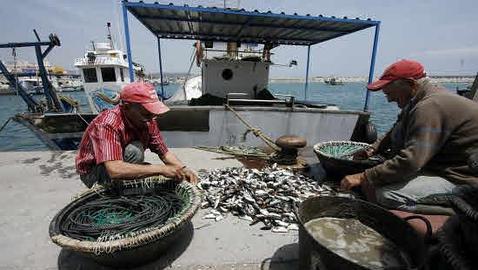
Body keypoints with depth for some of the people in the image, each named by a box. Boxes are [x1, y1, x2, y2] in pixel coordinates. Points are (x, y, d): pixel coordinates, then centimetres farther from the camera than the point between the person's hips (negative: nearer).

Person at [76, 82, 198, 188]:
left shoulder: (148, 121, -13)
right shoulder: (108, 124, -32)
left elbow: (164, 153, -8)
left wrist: (183, 169, -26)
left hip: (124, 165, 6)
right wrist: (161, 169, -45)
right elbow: (114, 170, -44)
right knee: (134, 151, -33)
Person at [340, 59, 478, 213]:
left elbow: (410, 161, -32)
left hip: (460, 178, -10)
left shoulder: (430, 107, -25)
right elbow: (396, 135, 20)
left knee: (387, 195, -26)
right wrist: (373, 150, 4)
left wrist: (363, 177, -28)